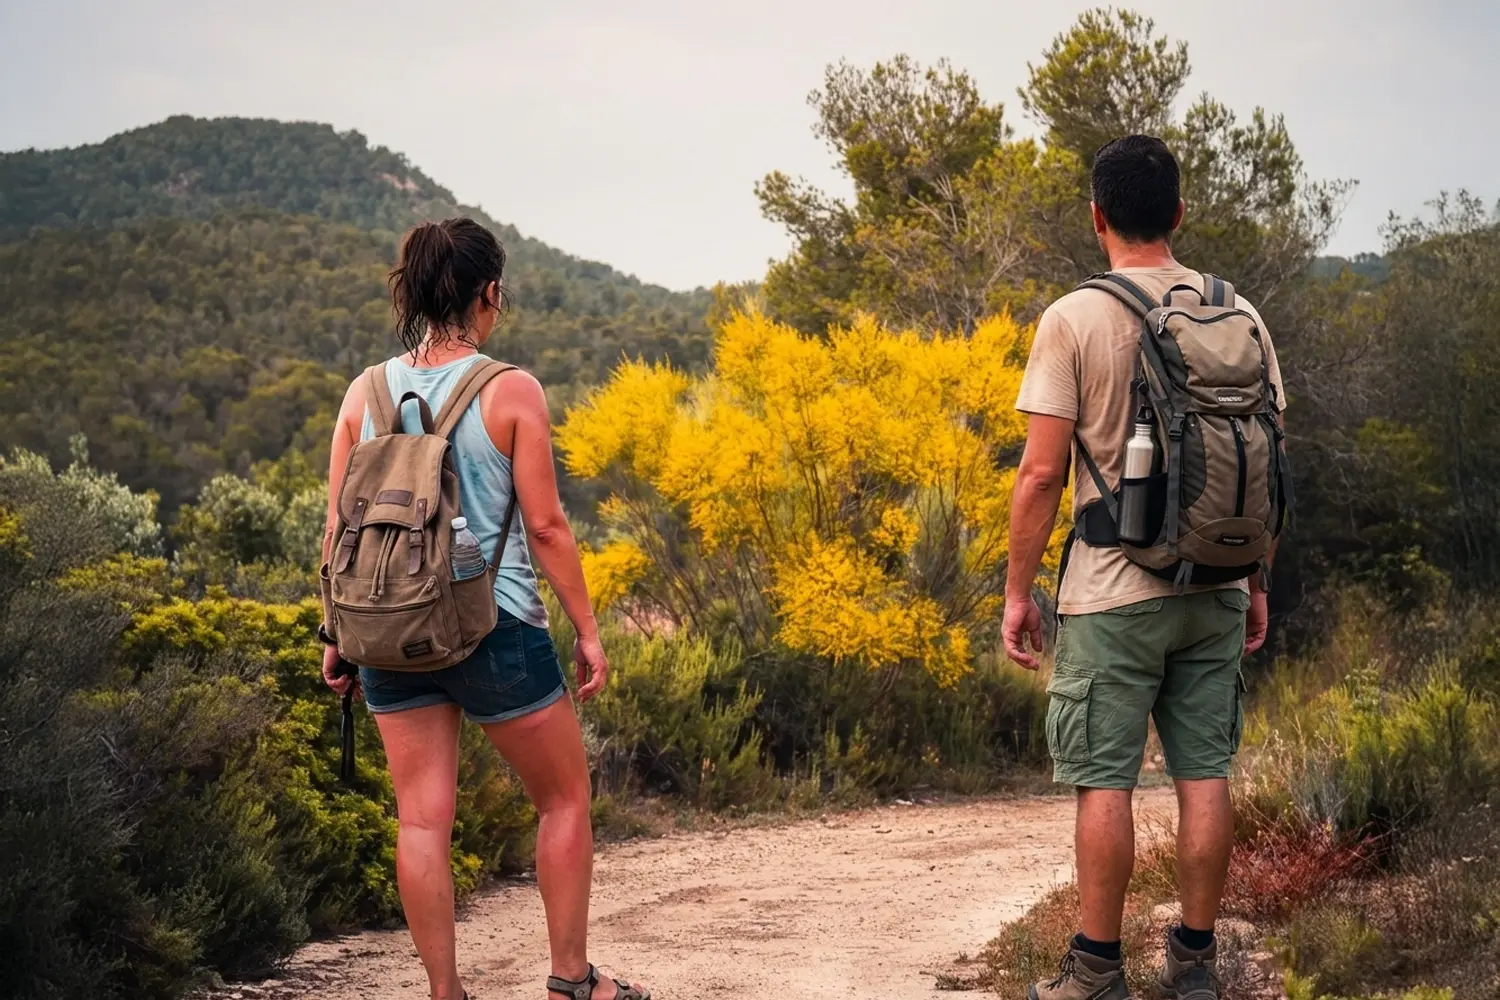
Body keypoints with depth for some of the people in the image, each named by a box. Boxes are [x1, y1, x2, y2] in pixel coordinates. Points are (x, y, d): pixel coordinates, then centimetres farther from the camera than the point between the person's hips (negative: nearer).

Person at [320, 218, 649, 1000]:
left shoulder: (366, 393, 2)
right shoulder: (511, 391, -10)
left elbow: (340, 527, 4)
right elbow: (545, 524, -10)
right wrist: (587, 630, -1)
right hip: (496, 626, -4)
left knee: (422, 820, 8)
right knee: (564, 798, 14)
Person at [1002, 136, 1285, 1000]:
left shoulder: (1075, 319, -9)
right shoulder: (1238, 315, 3)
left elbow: (1042, 472, -11)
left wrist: (1018, 590, -2)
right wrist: (1258, 584, 17)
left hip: (1113, 592, -4)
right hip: (1215, 591, 4)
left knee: (1105, 781, 2)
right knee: (1205, 775, 10)